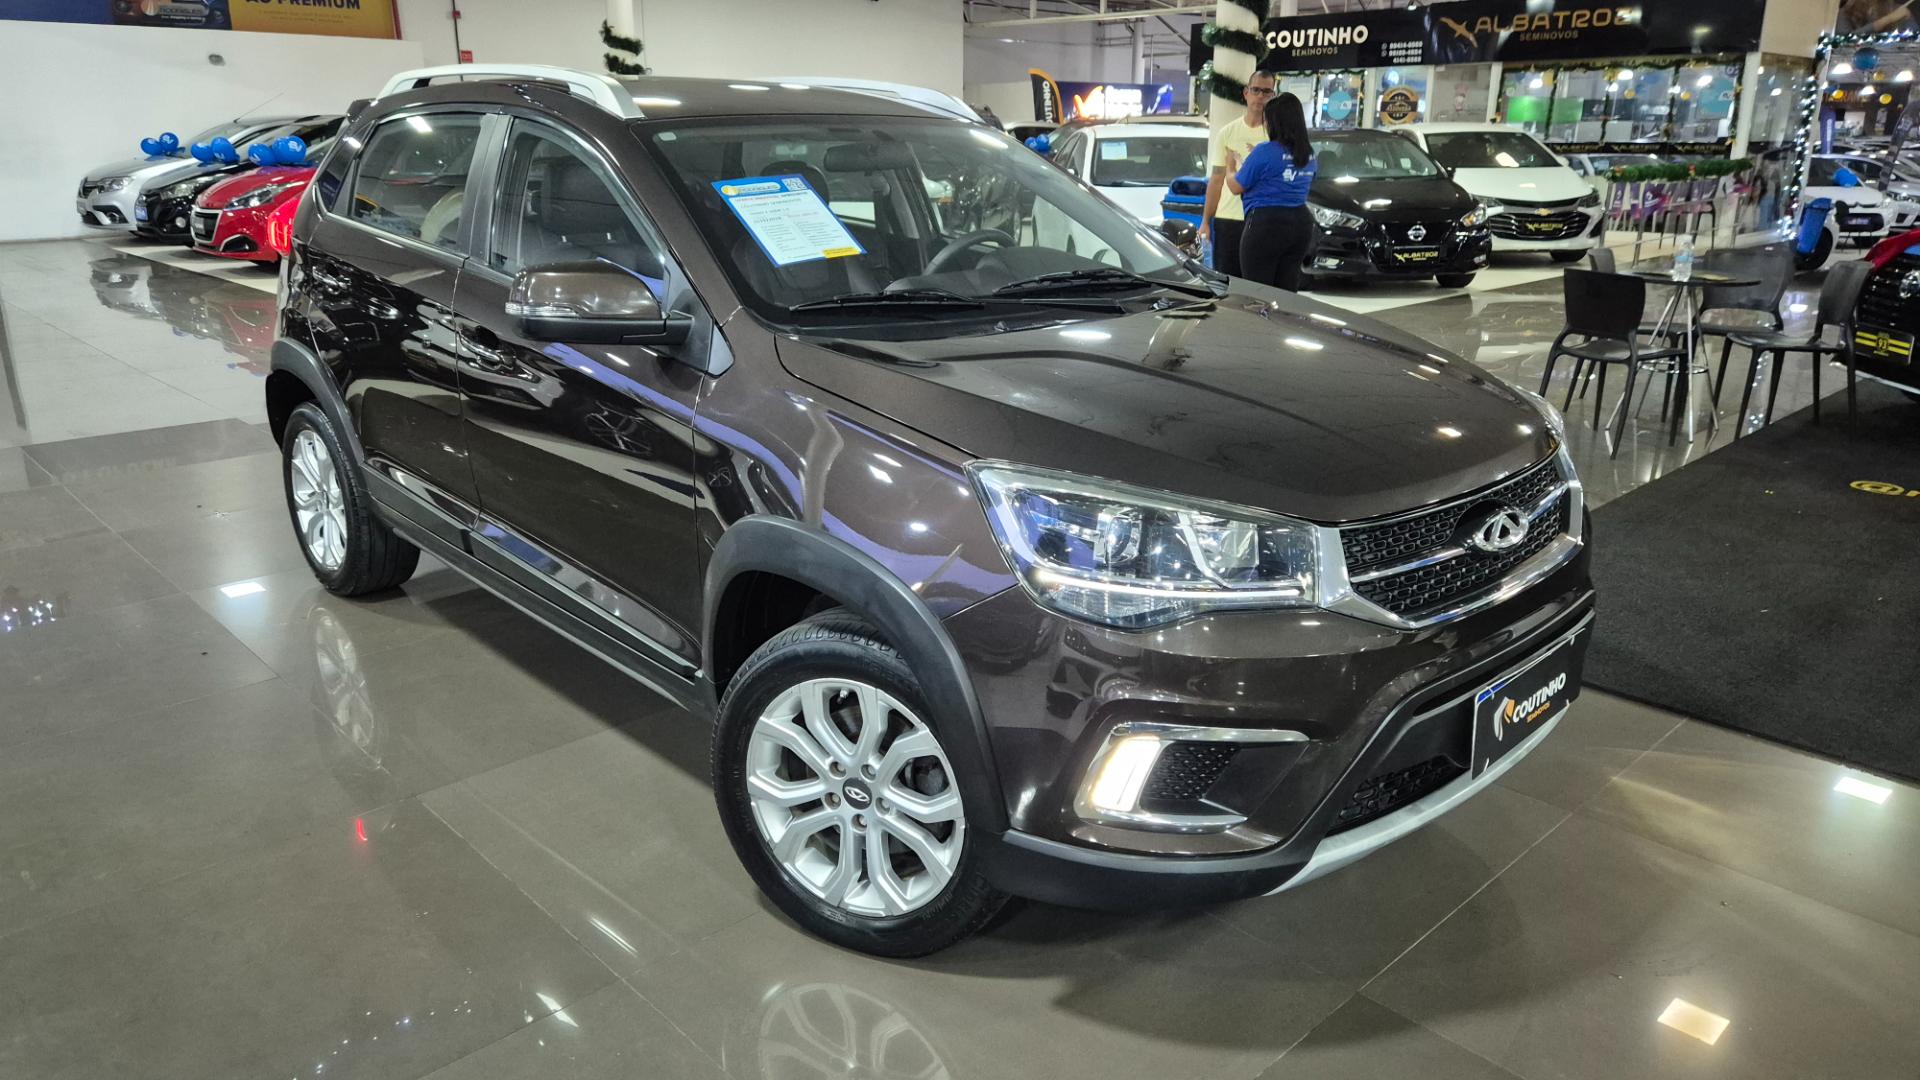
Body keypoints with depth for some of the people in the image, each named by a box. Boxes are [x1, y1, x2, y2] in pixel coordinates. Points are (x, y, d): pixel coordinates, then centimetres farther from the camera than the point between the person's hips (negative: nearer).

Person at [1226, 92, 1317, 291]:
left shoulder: (1265, 152, -12)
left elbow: (1236, 187, -3)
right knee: (1287, 292, 10)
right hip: (1300, 224, 7)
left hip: (1266, 225, -7)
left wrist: (1230, 168, 18)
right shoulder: (1309, 155, 10)